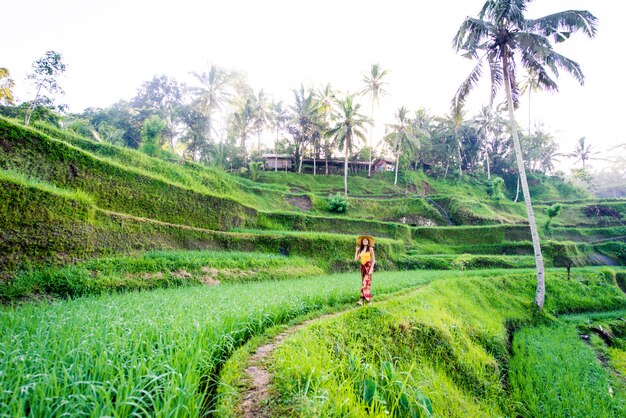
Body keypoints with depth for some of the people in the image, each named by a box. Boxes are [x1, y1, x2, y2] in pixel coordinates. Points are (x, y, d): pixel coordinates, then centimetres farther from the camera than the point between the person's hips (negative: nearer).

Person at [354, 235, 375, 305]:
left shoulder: (370, 249, -4)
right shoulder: (360, 250, 10)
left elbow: (373, 260, -6)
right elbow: (356, 259, 7)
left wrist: (371, 268, -15)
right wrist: (356, 250, 9)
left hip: (368, 266, -6)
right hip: (362, 267, 6)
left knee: (366, 282, -13)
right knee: (363, 282, 5)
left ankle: (362, 299, -12)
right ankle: (369, 299, 9)